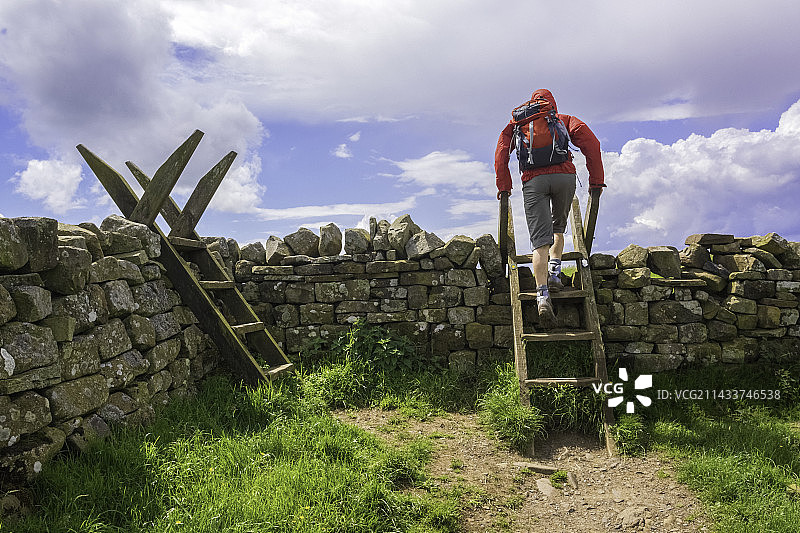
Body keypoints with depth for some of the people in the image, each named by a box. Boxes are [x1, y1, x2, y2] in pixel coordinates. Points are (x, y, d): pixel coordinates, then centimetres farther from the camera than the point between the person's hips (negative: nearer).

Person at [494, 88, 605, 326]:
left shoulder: (518, 123, 26)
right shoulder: (565, 120, 23)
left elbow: (501, 152, 12)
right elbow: (590, 142, 8)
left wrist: (504, 186, 13)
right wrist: (596, 180, 8)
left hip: (533, 180, 0)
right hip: (564, 175, 1)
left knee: (540, 240, -8)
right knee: (558, 226, 26)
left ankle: (542, 295, -22)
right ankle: (554, 273, 11)